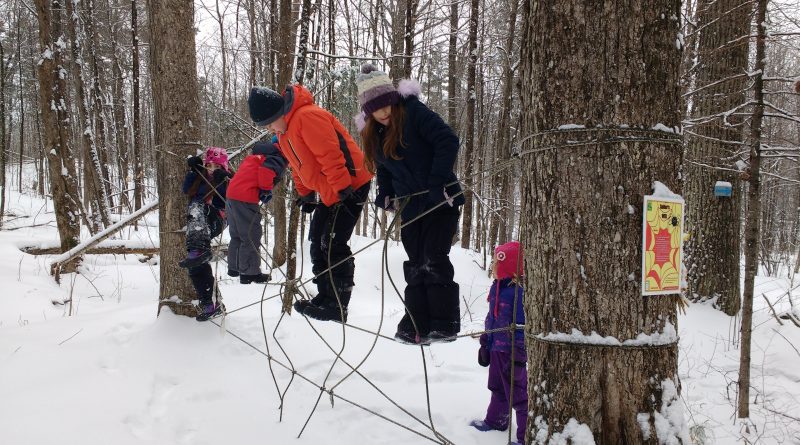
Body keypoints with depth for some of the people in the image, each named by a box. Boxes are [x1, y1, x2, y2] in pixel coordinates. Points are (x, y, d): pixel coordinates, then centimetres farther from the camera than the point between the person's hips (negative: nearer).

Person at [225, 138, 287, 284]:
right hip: (246, 198, -9)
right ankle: (250, 273, -1)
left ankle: (234, 268, 29)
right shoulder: (279, 159, -5)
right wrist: (266, 190, -10)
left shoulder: (258, 154, 22)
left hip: (232, 193, 9)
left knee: (237, 235, 19)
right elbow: (266, 170, -23)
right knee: (251, 236, -3)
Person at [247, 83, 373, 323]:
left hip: (350, 184, -10)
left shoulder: (308, 116, -22)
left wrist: (343, 187, -26)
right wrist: (305, 194, 20)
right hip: (328, 192, 11)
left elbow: (330, 154, -26)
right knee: (318, 242, 12)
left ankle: (337, 306, -5)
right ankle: (325, 298, 19)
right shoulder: (283, 132, 11)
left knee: (333, 244, -11)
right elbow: (298, 165, 21)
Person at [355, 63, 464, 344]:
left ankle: (445, 325, -1)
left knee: (434, 261, -9)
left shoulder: (414, 111, -14)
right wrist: (385, 196, 1)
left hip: (440, 201, -6)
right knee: (416, 267, 7)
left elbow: (448, 141, -20)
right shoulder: (374, 133, 7)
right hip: (411, 207, 6)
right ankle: (416, 326, 12)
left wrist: (437, 182, -23)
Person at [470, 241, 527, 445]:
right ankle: (494, 420, 43)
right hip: (496, 349, 9)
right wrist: (485, 344, 18)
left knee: (518, 393, -1)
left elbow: (522, 325, -22)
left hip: (511, 351, -9)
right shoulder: (497, 287, 6)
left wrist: (517, 356, -20)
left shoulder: (519, 290, -21)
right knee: (497, 389, 25)